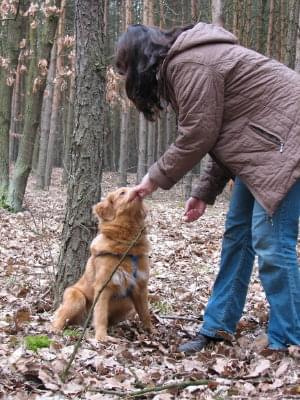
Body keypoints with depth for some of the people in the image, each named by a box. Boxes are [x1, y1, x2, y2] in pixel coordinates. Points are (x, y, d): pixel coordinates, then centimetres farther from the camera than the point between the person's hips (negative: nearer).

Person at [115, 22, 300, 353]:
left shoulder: (189, 64, -16)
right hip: (262, 146, 11)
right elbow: (220, 134, 16)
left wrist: (155, 179, -2)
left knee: (270, 241, -12)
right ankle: (218, 327, 16)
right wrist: (204, 192, 12)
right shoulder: (188, 61, 16)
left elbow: (197, 137, -16)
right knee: (237, 235, 10)